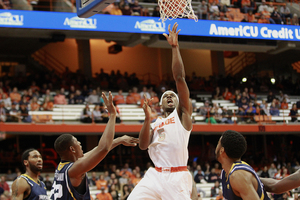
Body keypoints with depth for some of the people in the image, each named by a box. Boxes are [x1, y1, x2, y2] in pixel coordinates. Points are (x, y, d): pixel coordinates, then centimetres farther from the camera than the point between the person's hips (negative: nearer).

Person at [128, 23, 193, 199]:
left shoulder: (182, 114, 9)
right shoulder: (155, 124, 23)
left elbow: (180, 78, -1)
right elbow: (143, 145, 5)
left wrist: (175, 47, -5)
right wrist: (147, 119, -6)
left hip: (177, 178, -4)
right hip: (155, 176, 4)